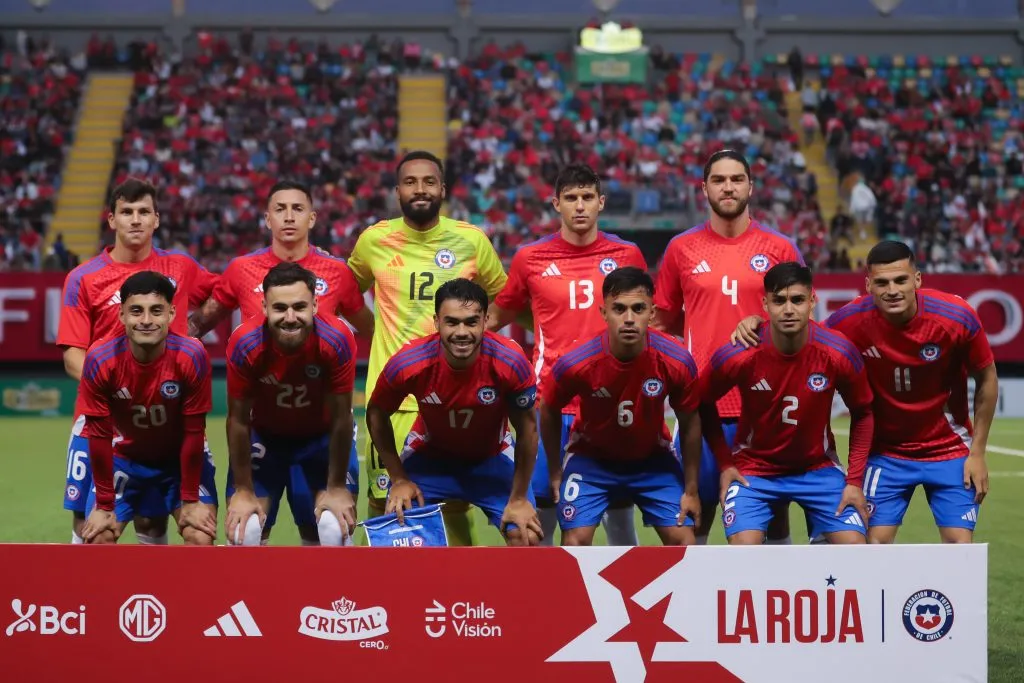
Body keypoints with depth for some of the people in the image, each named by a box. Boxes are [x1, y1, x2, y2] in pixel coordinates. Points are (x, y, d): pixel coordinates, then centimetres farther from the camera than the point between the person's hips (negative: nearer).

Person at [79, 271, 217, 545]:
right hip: (124, 457, 1)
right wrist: (105, 505, -12)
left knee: (201, 538, -15)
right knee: (98, 537, -9)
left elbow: (193, 432, -19)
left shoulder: (192, 356, -29)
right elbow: (99, 434, -17)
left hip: (182, 458, -1)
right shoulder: (100, 358, -27)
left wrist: (190, 500, -14)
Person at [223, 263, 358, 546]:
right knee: (242, 531, -9)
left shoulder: (337, 340, -31)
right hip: (264, 436, 0)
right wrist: (243, 490, -12)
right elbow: (238, 420, -17)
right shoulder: (244, 343, -30)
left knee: (336, 530, -12)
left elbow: (340, 418, -19)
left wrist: (337, 488, -13)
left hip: (322, 437, 0)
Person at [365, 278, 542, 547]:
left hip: (493, 459, 0)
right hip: (428, 457, 0)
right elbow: (377, 415, -9)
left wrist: (519, 498, -10)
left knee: (526, 537, -11)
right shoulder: (408, 363, -30)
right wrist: (399, 479, -8)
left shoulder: (510, 362, -31)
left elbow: (527, 429, -14)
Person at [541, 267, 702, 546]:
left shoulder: (677, 361, -25)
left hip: (653, 460, 1)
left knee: (682, 538, -6)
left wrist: (691, 490, -2)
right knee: (575, 540, -13)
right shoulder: (576, 363, -28)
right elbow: (549, 411, -7)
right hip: (591, 457, -1)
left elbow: (689, 423, -8)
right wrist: (555, 473, 1)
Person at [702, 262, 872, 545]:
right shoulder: (736, 356, -21)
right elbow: (704, 406, -2)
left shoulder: (839, 353, -18)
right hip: (753, 470, -2)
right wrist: (725, 464, -6)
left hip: (818, 468, 2)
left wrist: (855, 480, -6)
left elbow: (862, 414, -2)